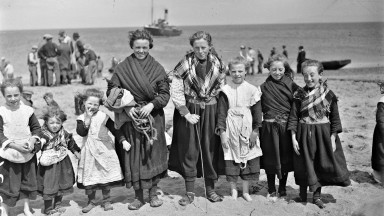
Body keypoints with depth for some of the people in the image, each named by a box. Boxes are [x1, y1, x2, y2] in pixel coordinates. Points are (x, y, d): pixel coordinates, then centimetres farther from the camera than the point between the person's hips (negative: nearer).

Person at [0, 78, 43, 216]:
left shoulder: (27, 110, -1)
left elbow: (36, 128, 6)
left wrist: (32, 141, -13)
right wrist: (15, 145, -21)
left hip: (28, 153, 3)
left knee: (28, 181, 15)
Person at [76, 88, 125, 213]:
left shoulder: (103, 117, -3)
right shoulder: (81, 118, 2)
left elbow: (115, 130, -2)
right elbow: (81, 132, -14)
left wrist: (123, 141, -11)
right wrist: (88, 118, -16)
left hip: (104, 151, -1)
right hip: (88, 152, 1)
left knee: (105, 176, 5)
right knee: (89, 177, 5)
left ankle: (107, 201, 19)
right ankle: (91, 201, 21)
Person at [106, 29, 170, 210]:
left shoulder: (157, 68, 3)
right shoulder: (122, 68, 1)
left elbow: (165, 93, 0)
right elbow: (112, 92, -2)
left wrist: (152, 105, -17)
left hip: (153, 117, 1)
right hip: (130, 118, 0)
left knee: (153, 154, 4)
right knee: (133, 156, 2)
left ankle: (153, 194, 19)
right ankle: (138, 196, 15)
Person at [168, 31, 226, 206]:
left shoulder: (218, 64, 1)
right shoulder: (185, 64, -8)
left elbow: (222, 88, 10)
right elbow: (176, 91, -9)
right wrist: (186, 113, -12)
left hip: (211, 111, 2)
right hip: (189, 111, -2)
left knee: (211, 149, 6)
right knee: (189, 150, 3)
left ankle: (210, 189, 20)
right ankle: (189, 192, 13)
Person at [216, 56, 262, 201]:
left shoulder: (252, 90, 0)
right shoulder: (225, 91, -1)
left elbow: (257, 112, 3)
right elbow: (221, 112, -2)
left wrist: (255, 131, -2)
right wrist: (222, 131, -7)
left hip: (247, 128, 1)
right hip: (231, 129, -1)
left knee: (249, 159, 6)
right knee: (231, 159, 4)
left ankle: (246, 191, 20)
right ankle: (233, 190, 20)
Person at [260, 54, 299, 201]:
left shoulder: (291, 86, 1)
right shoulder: (264, 87, 0)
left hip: (286, 127, 1)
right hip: (269, 127, -1)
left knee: (285, 158, 10)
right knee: (270, 159, 5)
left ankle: (282, 188, 27)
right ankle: (271, 191, 19)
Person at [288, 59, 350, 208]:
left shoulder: (329, 95, -3)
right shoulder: (299, 95, -4)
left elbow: (335, 118, 1)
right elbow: (293, 118, -3)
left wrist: (332, 138, -3)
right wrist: (293, 138, -7)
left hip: (323, 134, 1)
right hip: (304, 134, 0)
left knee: (321, 164, 9)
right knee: (304, 164, 9)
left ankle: (317, 195, 25)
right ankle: (303, 194, 28)